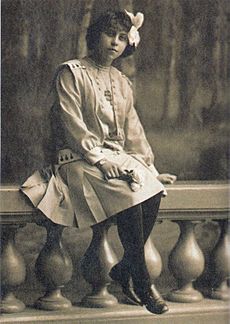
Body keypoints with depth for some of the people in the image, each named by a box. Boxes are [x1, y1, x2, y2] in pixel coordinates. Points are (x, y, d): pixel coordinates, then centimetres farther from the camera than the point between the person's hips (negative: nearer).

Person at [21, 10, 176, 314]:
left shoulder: (122, 83, 19)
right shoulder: (71, 72, -2)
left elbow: (133, 130, 18)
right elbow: (71, 124, -11)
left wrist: (148, 167, 6)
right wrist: (99, 158, -19)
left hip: (117, 156, 6)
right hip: (79, 158, -6)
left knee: (153, 191, -24)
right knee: (130, 194, -31)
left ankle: (125, 267, -11)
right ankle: (142, 283, -21)